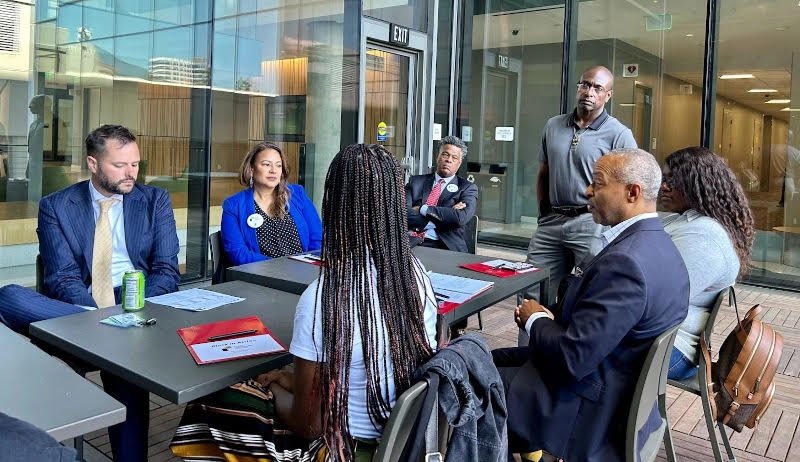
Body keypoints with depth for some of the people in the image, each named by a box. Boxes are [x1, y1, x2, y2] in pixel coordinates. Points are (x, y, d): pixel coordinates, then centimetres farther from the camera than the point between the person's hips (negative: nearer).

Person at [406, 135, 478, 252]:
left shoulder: (467, 188, 10)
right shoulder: (416, 181, 16)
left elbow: (461, 218, -9)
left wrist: (423, 209, -5)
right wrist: (447, 212, -6)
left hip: (441, 246, -1)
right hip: (410, 242, 1)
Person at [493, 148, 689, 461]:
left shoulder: (624, 261, -30)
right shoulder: (657, 244, 2)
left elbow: (572, 358, -29)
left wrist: (535, 319, -11)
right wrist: (549, 318, -3)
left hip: (593, 411, -9)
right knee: (495, 359, 19)